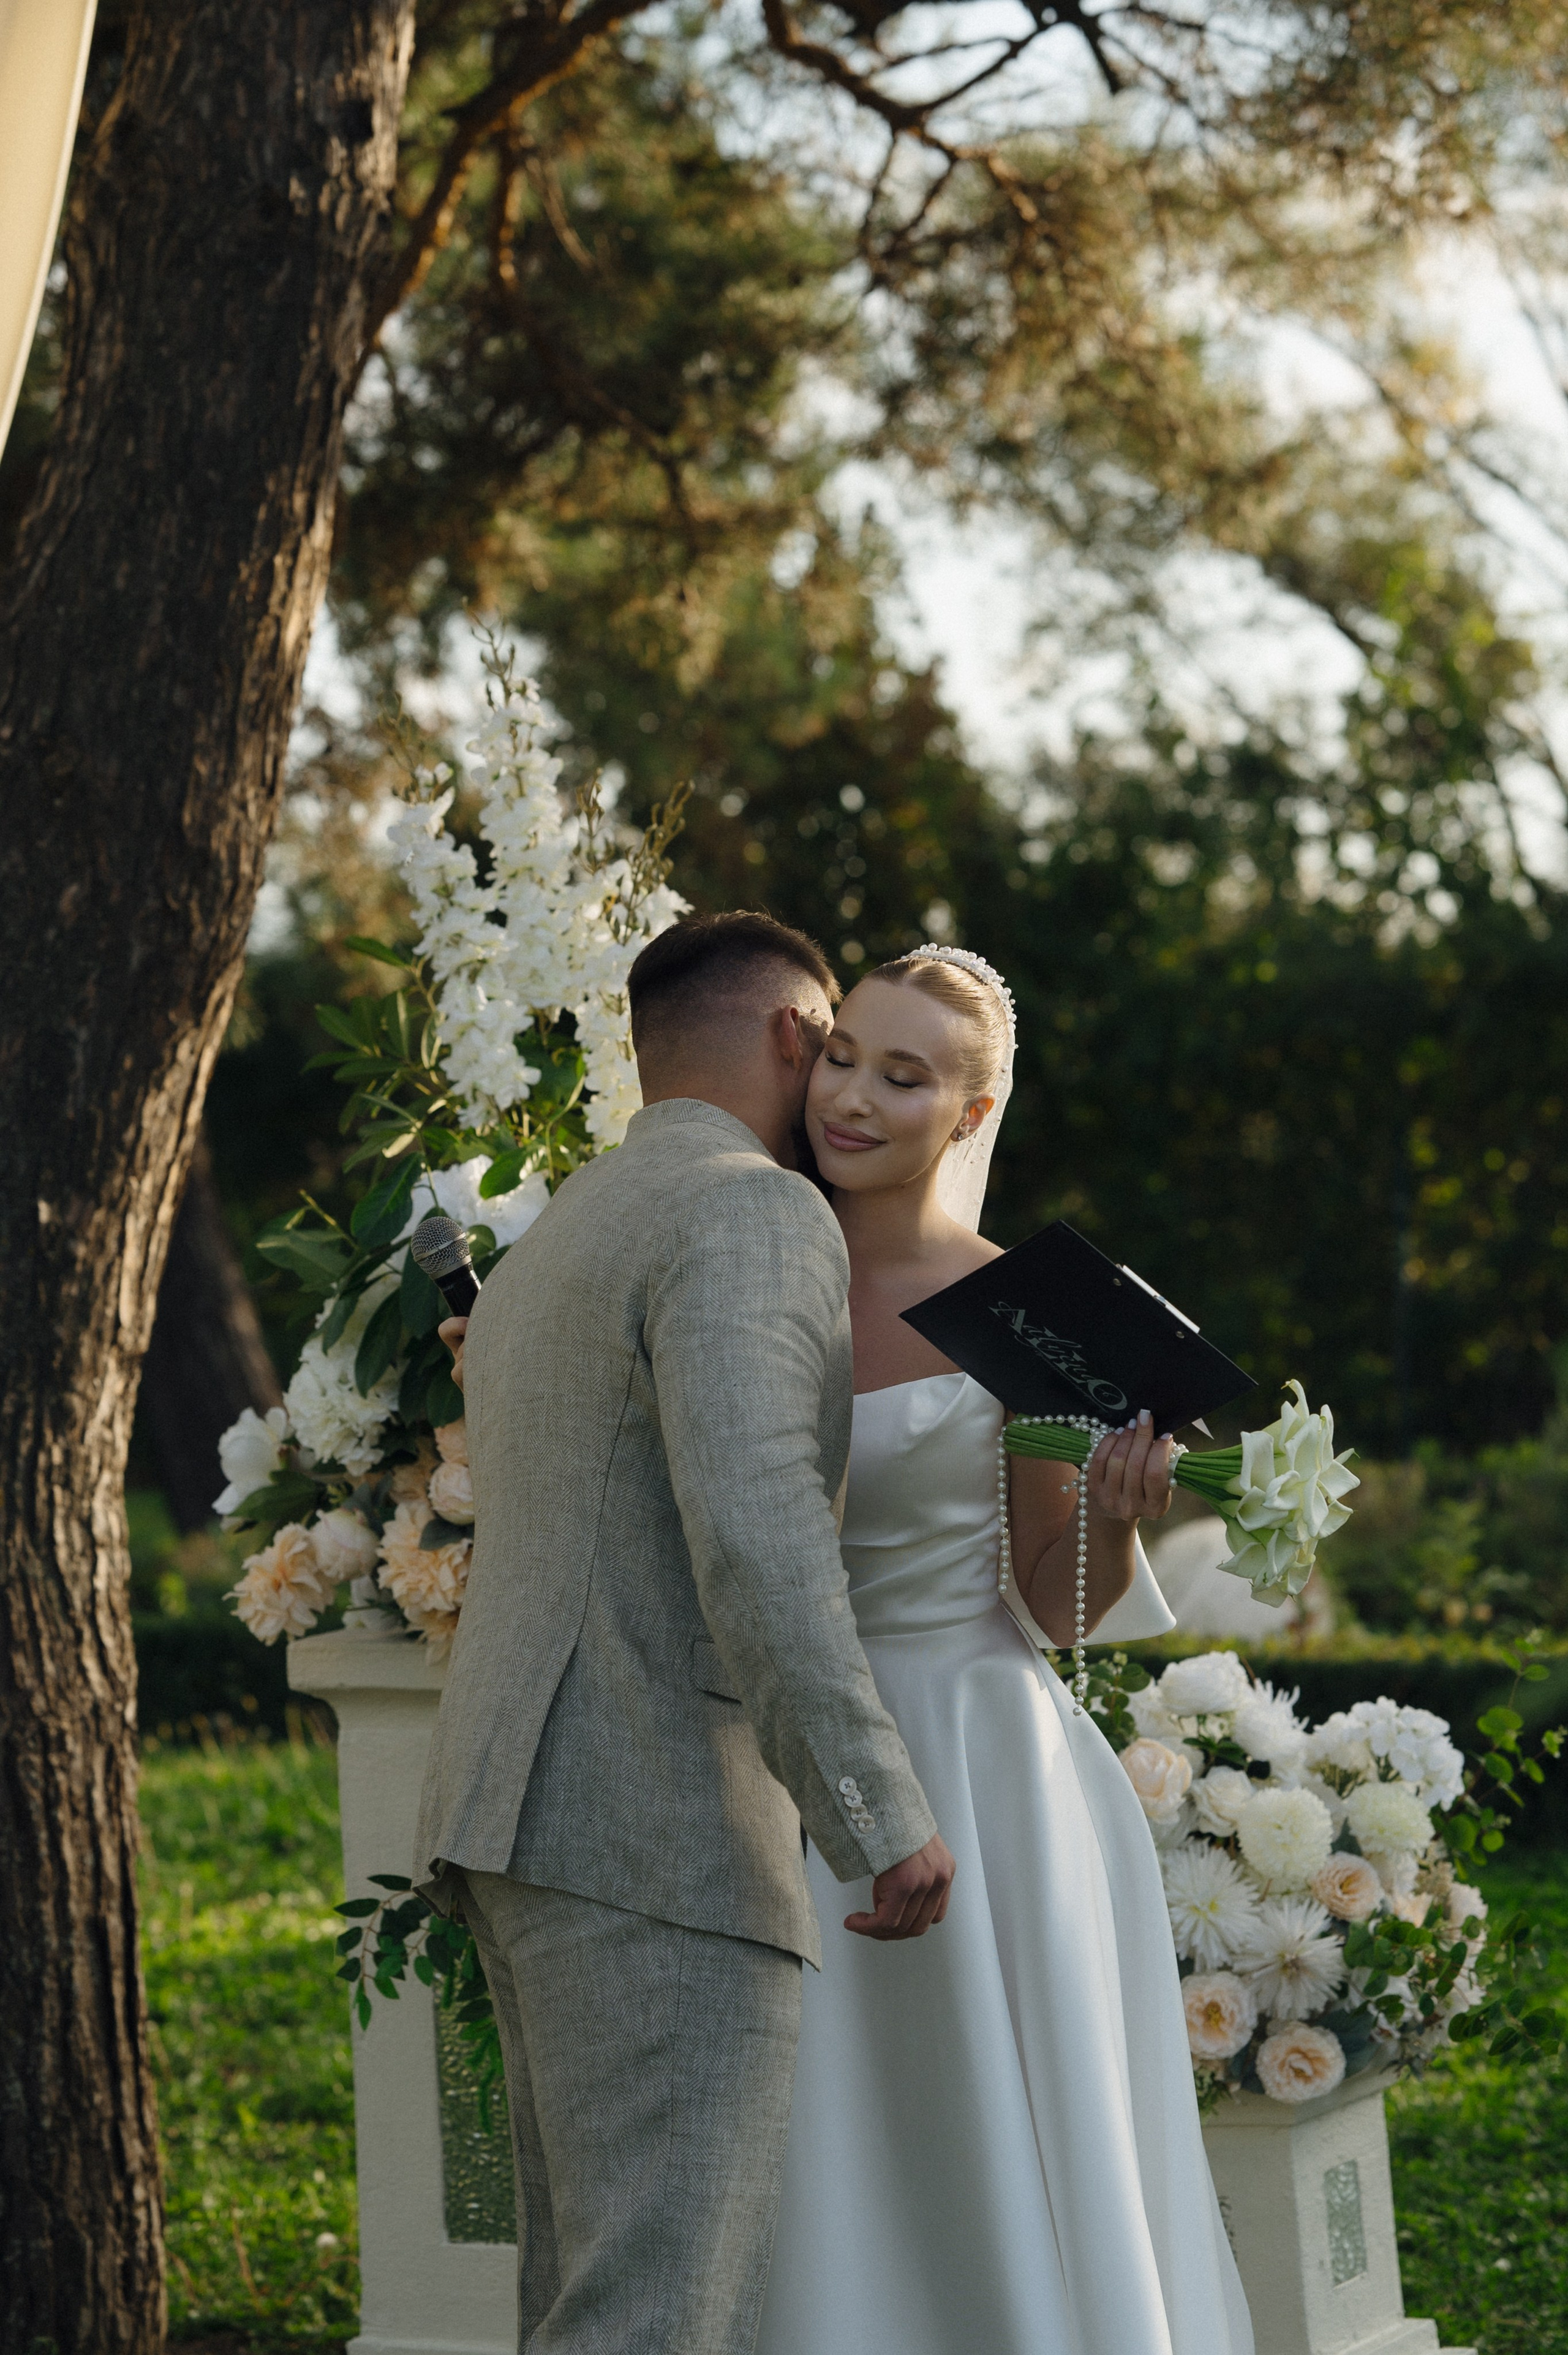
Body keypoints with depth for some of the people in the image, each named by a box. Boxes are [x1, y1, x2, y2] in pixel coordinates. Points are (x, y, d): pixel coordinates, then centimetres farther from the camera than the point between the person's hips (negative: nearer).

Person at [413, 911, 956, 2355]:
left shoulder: (549, 1246, 25)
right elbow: (753, 1525, -21)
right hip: (662, 1843, -10)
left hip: (522, 1810, 10)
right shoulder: (755, 1217, -7)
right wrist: (881, 1814, -22)